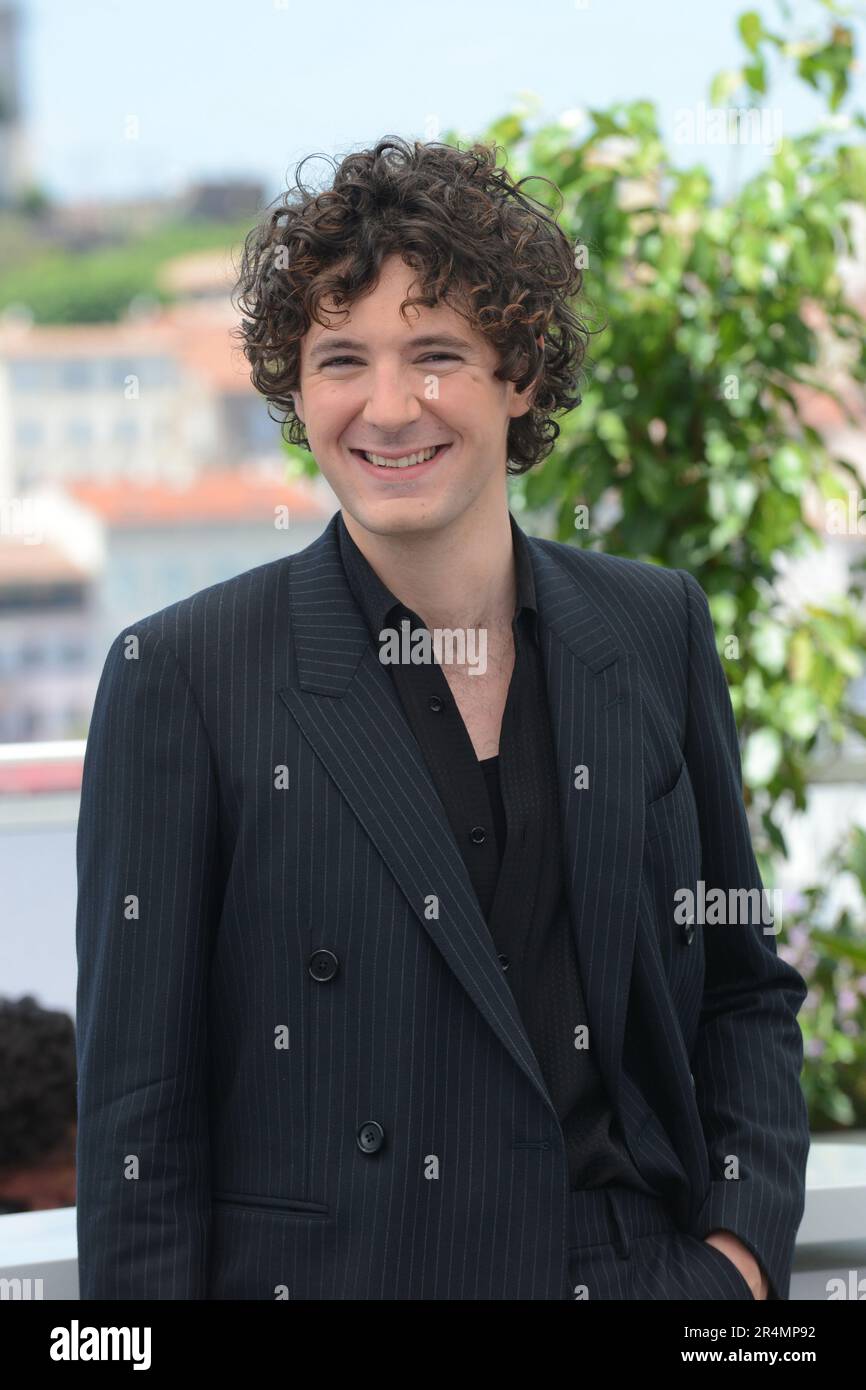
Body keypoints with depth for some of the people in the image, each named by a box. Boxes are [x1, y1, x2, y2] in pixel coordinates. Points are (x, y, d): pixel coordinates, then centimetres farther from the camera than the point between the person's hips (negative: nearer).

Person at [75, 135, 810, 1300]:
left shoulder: (656, 633, 4)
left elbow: (744, 985, 12)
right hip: (333, 1269, -3)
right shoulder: (181, 674, -6)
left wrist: (743, 1242, 0)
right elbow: (138, 1105, -6)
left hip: (646, 1265, 3)